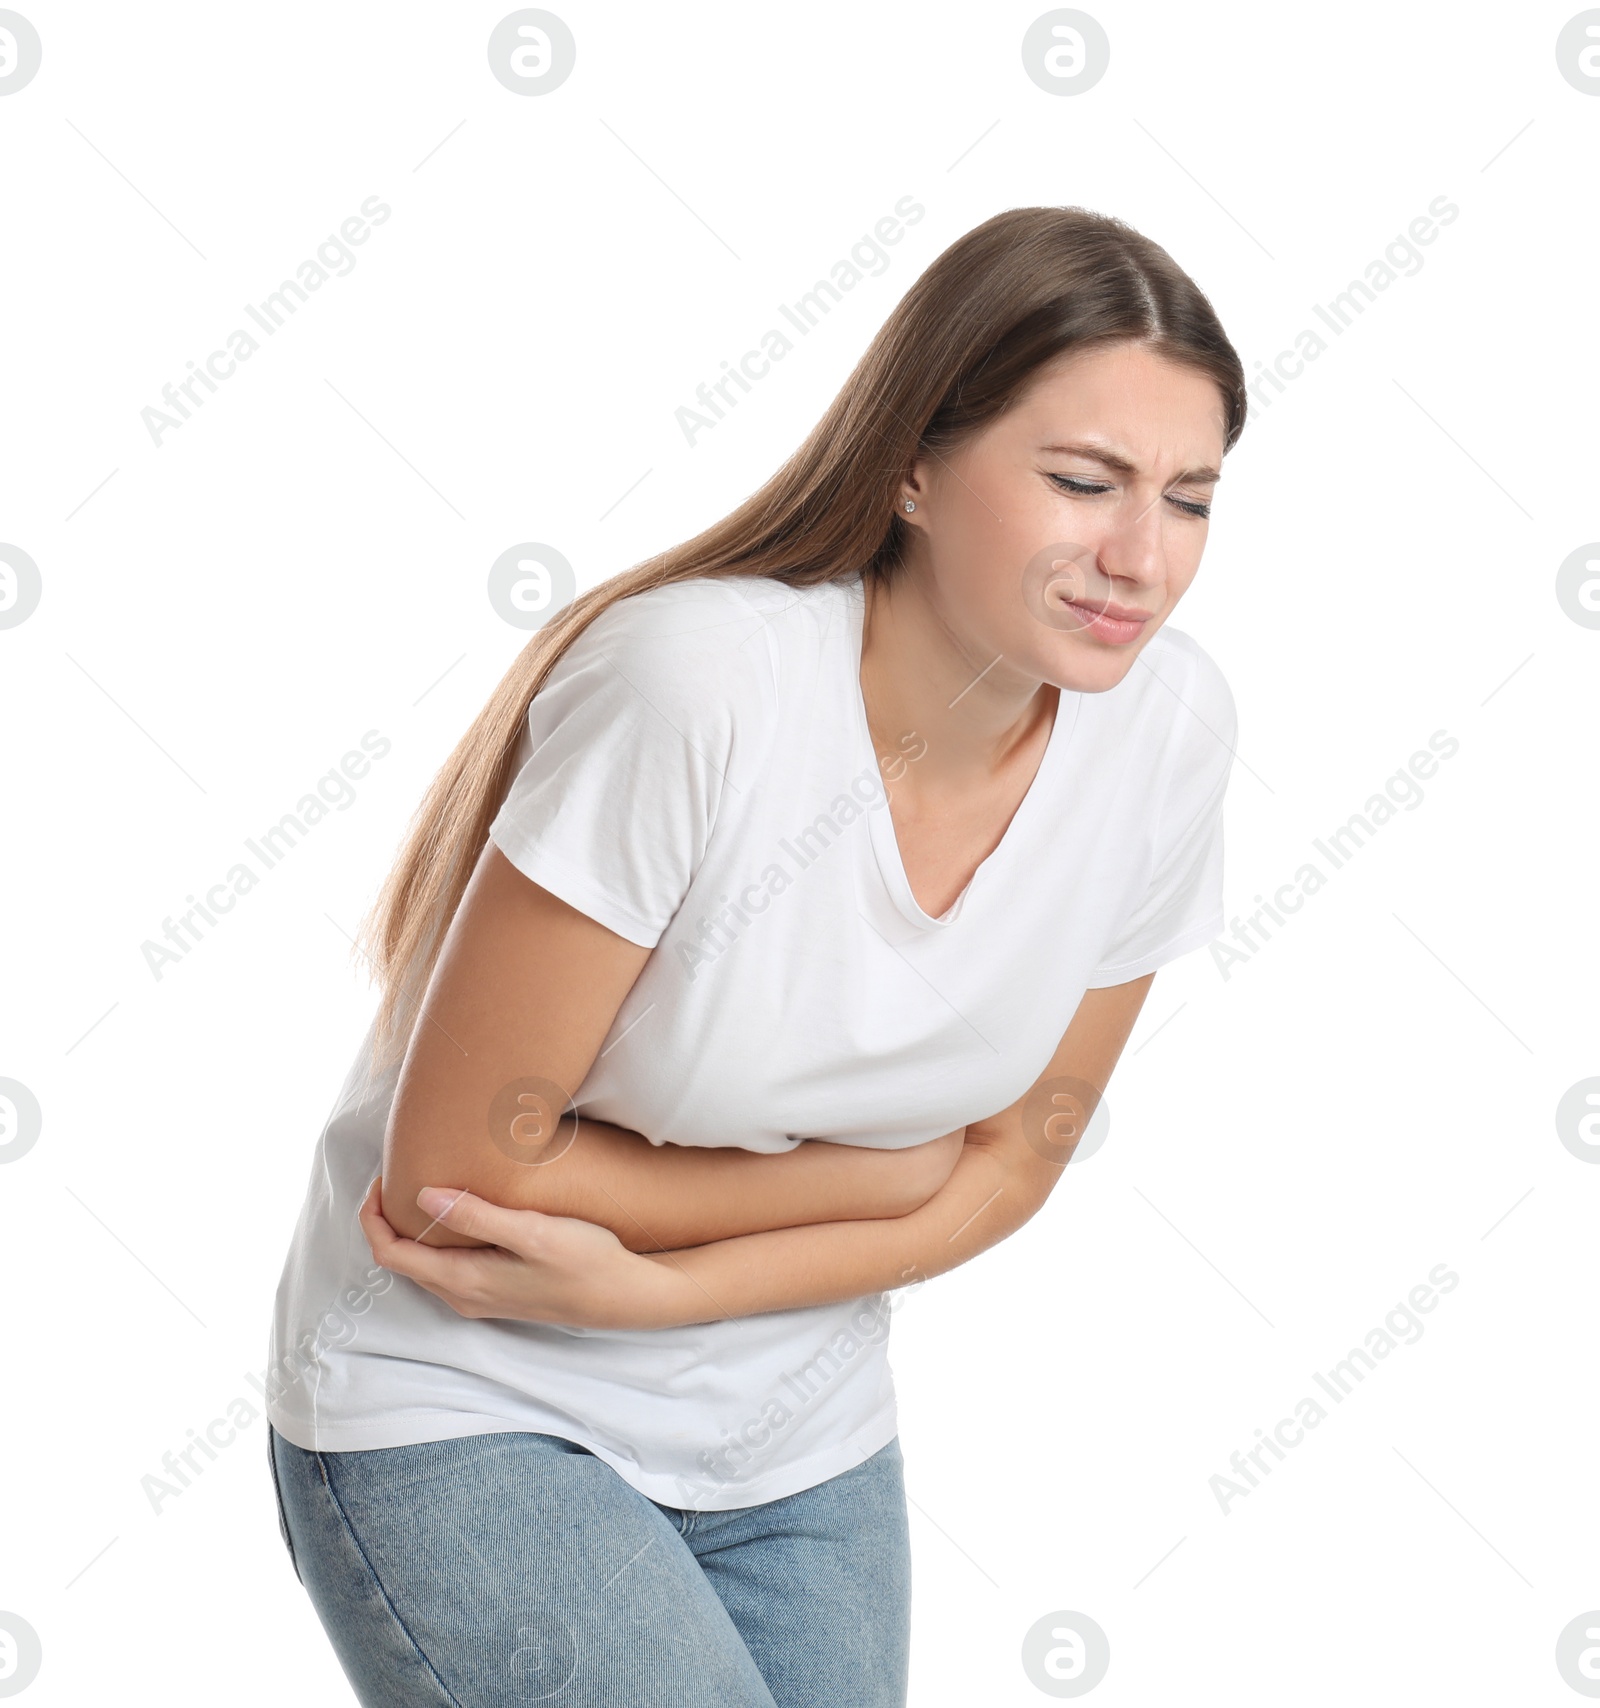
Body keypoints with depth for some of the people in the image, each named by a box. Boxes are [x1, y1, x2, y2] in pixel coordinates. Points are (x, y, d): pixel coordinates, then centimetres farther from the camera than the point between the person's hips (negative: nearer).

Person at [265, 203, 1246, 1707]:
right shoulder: (696, 683, -28)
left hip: (803, 1439, 5)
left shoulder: (1166, 724, -11)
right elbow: (455, 1163, -21)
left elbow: (1009, 1162, -3)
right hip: (464, 1418, -5)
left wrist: (647, 1286, -15)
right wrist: (869, 1180, -12)